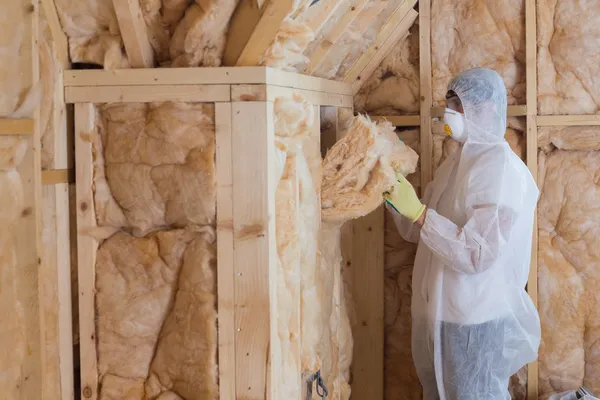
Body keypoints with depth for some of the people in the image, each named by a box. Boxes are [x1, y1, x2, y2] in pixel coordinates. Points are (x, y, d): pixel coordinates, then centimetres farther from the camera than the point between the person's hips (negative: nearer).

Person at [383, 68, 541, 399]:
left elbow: (478, 254, -25)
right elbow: (415, 231, 14)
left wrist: (417, 211, -26)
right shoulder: (455, 163, 9)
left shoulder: (500, 167, -17)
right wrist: (397, 196, -1)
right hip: (436, 314, 8)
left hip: (476, 322, -8)